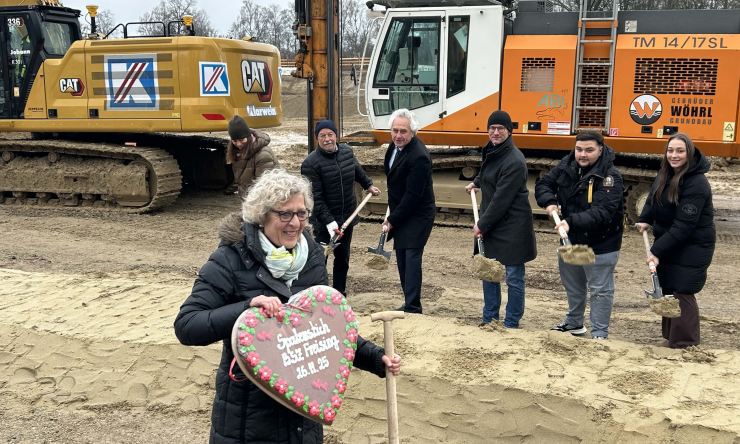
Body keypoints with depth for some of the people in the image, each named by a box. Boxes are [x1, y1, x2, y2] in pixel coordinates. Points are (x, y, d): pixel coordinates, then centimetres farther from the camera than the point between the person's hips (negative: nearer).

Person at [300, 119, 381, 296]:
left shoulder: (346, 151, 1)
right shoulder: (310, 164, -18)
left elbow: (357, 169, 25)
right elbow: (315, 198, -21)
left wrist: (368, 185, 35)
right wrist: (329, 222, -27)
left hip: (347, 217, 6)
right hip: (323, 221, -6)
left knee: (343, 259, 17)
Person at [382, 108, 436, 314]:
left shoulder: (418, 157, -25)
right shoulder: (396, 145, 3)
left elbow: (412, 195, -23)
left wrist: (392, 220, -16)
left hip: (417, 216, -9)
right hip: (401, 213, 9)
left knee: (411, 258, -13)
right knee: (402, 259, 13)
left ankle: (412, 308, -11)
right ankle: (409, 304, 24)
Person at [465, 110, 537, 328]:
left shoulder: (514, 161, -20)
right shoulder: (492, 152, 8)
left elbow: (501, 199, -21)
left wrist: (482, 225, -16)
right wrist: (476, 182, 22)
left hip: (512, 226, -9)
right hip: (491, 224, 9)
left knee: (514, 277, 2)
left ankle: (511, 323, 13)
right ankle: (490, 318, 28)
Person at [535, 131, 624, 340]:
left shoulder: (610, 177, -22)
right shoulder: (566, 166, -3)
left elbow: (601, 213, -32)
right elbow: (543, 185, 4)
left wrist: (572, 222, -45)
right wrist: (549, 202, -18)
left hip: (600, 244, -7)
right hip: (570, 239, 7)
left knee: (600, 290, 2)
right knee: (572, 285, 24)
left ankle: (599, 334, 13)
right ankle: (574, 323, 44)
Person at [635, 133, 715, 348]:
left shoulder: (697, 184, -22)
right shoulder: (665, 174, 4)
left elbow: (684, 225, -25)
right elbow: (654, 198, 19)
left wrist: (658, 250, -25)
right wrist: (645, 219, 0)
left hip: (692, 248, -8)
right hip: (669, 244, 8)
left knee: (682, 293, -7)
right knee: (667, 290, 14)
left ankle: (685, 345, 4)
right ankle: (670, 336, 27)